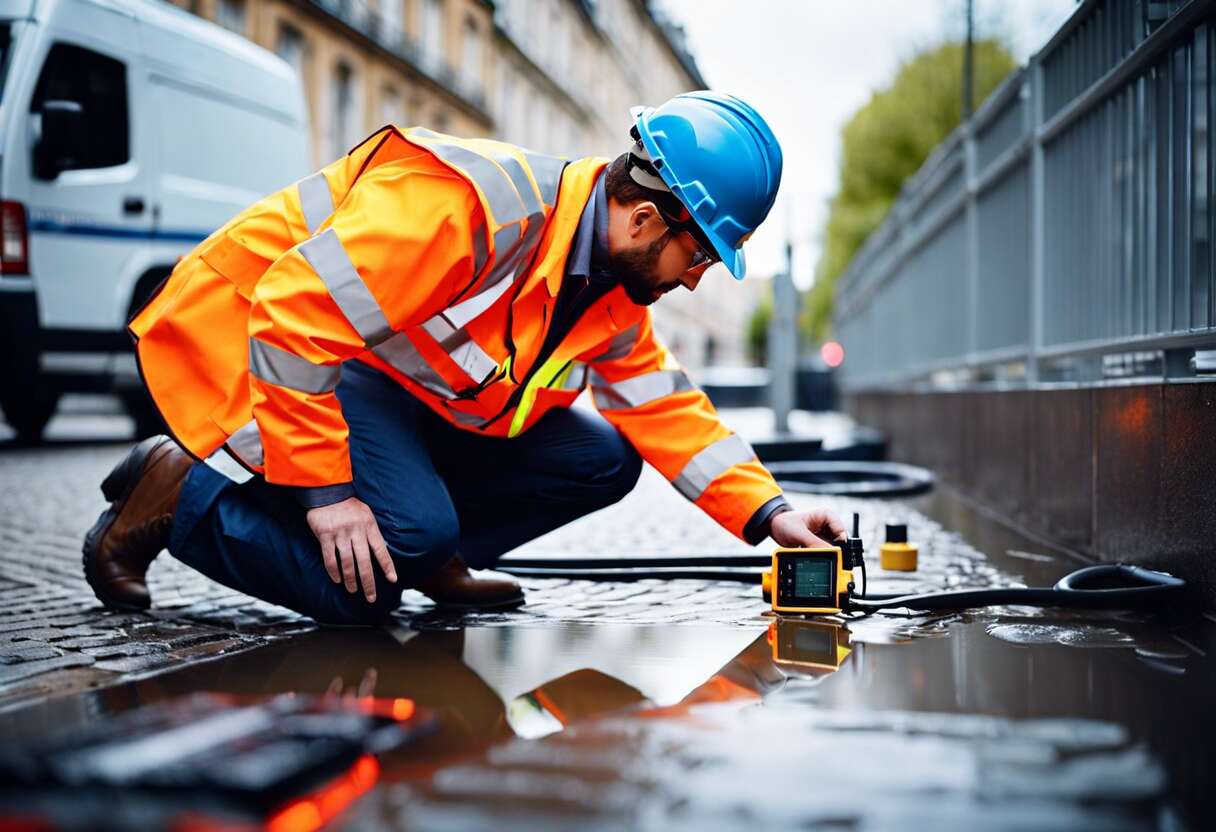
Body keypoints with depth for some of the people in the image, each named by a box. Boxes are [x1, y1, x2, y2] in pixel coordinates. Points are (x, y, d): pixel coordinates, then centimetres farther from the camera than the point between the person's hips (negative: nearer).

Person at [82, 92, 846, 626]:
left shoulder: (616, 291, -1)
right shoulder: (471, 204, -31)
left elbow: (668, 410, 4)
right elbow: (294, 315, -33)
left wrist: (770, 514, -6)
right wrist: (326, 491, -31)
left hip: (398, 381, 8)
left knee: (603, 461, -2)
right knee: (359, 586, -28)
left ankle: (421, 554, 6)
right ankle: (175, 494, -7)